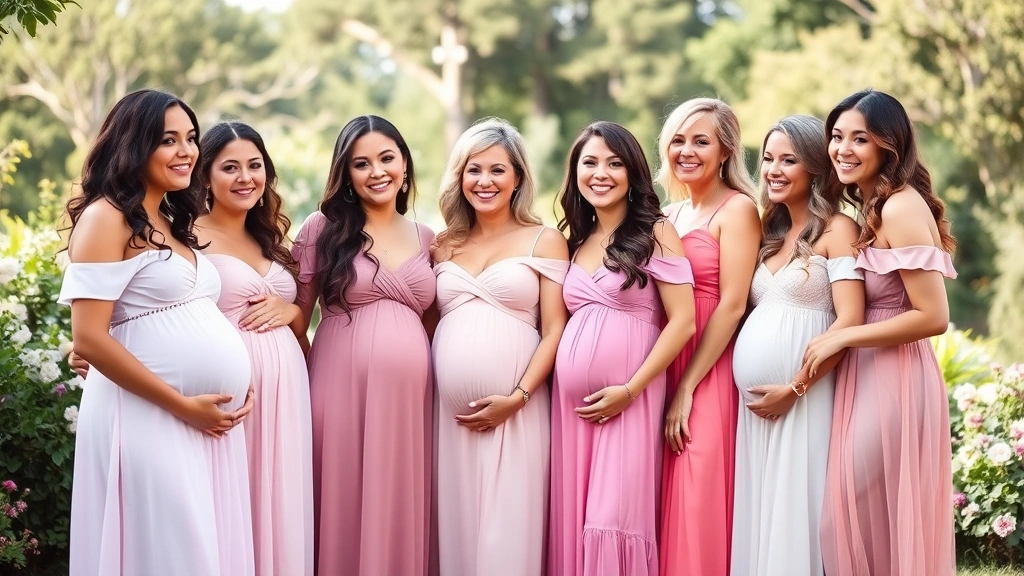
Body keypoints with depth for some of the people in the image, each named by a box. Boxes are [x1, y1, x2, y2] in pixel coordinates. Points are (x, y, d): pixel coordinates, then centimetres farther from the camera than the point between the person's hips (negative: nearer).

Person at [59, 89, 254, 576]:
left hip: (209, 420, 8)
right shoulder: (107, 217, -8)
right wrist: (182, 405, -15)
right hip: (150, 418, -8)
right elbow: (90, 339, -15)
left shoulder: (173, 221, 17)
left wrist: (237, 388, 7)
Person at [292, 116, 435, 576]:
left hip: (410, 394, 3)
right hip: (343, 387, -3)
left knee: (401, 513, 6)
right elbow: (299, 317, 6)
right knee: (346, 511, 1)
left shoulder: (426, 239, 13)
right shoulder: (324, 228, 2)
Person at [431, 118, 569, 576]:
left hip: (515, 409, -4)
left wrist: (517, 397, -12)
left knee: (506, 532, -5)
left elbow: (555, 330, -2)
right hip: (450, 412, 4)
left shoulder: (544, 241, 4)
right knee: (457, 525, 5)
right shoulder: (444, 247, 15)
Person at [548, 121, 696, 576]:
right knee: (572, 517, 4)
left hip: (629, 398, -5)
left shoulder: (655, 234, -1)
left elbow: (682, 321, -8)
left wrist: (629, 390, -13)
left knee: (614, 518, -10)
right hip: (570, 398, 5)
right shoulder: (577, 242, 15)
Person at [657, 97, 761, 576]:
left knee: (698, 510, -6)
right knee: (667, 506, 6)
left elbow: (732, 304, -12)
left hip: (708, 376, -6)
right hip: (661, 372, 6)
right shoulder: (669, 216, 15)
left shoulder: (737, 209, -5)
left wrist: (687, 388, -15)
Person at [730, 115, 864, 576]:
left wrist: (794, 389, -15)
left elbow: (850, 321, -14)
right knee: (760, 513, 7)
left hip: (803, 397, -7)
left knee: (796, 510, -5)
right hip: (754, 400, 7)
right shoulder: (772, 232, 17)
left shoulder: (836, 229, -4)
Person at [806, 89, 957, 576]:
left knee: (869, 521, -3)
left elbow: (933, 316, -21)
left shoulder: (901, 208, -16)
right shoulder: (870, 208, 14)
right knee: (854, 515, 13)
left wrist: (842, 338, -16)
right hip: (866, 378, 9)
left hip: (893, 380, -9)